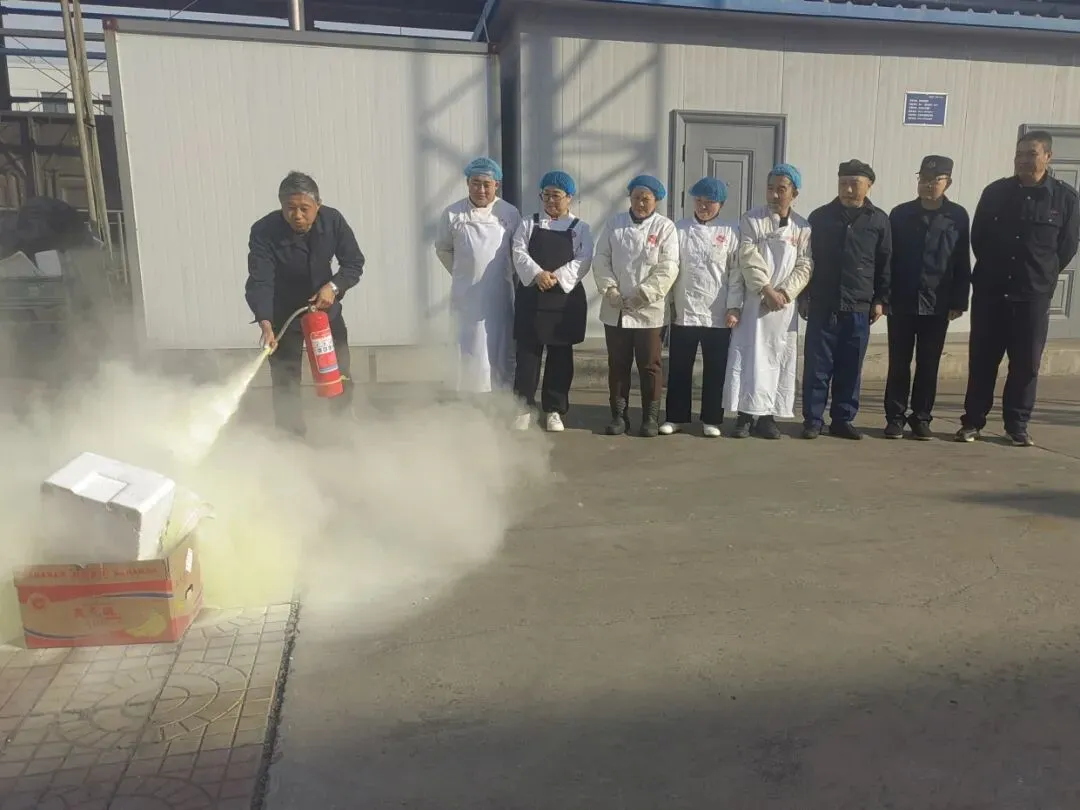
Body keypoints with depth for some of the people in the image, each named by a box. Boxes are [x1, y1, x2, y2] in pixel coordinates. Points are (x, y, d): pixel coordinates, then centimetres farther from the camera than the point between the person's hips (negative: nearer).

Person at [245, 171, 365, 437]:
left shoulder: (333, 220, -20)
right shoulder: (263, 232, -27)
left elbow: (354, 263, -11)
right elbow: (259, 282, -33)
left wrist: (333, 286, -29)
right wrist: (265, 323, -48)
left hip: (325, 307, 3)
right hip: (284, 313, -2)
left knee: (339, 376, 12)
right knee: (285, 383, -1)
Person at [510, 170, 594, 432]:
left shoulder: (580, 228, 7)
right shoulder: (528, 224, 10)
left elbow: (583, 261, -6)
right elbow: (519, 253, -4)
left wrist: (557, 276, -21)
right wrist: (537, 274, -23)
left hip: (565, 298, 0)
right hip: (531, 296, 1)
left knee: (560, 355, 5)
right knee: (527, 352, 1)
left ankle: (554, 410, 14)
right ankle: (525, 406, 12)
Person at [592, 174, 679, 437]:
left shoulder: (665, 226, -1)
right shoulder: (614, 223, 9)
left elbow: (668, 267, -8)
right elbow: (601, 258, 4)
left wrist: (643, 295, -15)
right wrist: (609, 289, -10)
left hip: (649, 309, -3)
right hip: (615, 309, 3)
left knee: (649, 365, 3)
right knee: (617, 364, 8)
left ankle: (651, 416, 14)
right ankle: (619, 414, 19)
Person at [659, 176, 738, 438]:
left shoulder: (730, 232, 2)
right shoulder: (679, 229, 3)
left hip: (718, 315, 0)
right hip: (684, 313, 1)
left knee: (715, 370, 7)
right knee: (679, 368, 7)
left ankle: (712, 419, 19)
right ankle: (676, 417, 19)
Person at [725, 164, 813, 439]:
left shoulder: (803, 227, 7)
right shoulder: (751, 220, 0)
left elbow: (804, 266, 1)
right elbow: (747, 261, -8)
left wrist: (784, 293, -12)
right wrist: (767, 290, -14)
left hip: (785, 306, 3)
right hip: (753, 302, -2)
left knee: (780, 361, 4)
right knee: (749, 358, -4)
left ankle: (767, 416, 13)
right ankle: (746, 415, 4)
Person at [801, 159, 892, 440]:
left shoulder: (879, 220, 5)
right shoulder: (820, 217, 4)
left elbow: (885, 264, 8)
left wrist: (880, 300, 4)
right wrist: (805, 295, 4)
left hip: (859, 308, 1)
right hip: (822, 305, -1)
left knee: (850, 368, 6)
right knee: (817, 366, 0)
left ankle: (843, 420, 15)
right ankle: (813, 419, 8)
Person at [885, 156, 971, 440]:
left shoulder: (958, 216, 2)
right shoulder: (900, 214, 2)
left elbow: (963, 263, 3)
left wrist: (958, 302, -1)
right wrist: (883, 296, -3)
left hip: (937, 305, 0)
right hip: (901, 303, 0)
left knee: (929, 365, 6)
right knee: (899, 363, 4)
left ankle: (921, 417, 16)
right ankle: (895, 416, 11)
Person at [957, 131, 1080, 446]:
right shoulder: (995, 192, 4)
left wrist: (1042, 274, 7)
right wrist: (993, 269, 11)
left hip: (1034, 295, -1)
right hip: (989, 291, 1)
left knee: (1026, 363, 4)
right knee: (981, 360, 4)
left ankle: (1017, 425, 14)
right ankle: (972, 421, 12)